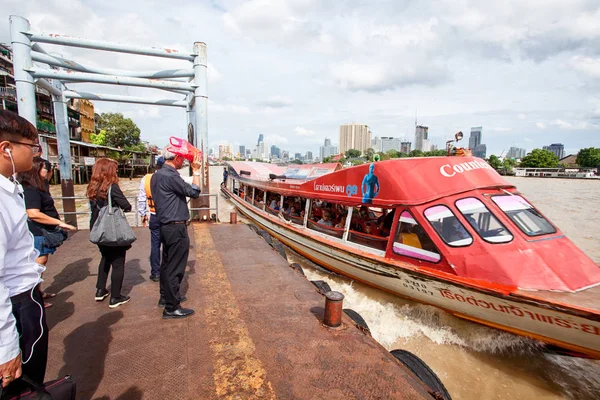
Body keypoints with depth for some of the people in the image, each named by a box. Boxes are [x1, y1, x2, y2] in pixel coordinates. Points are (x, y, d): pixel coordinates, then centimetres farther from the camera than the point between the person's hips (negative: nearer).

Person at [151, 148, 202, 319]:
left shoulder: (157, 175, 11)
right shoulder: (170, 176, -21)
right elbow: (194, 192, -17)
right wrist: (196, 170, -11)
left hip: (166, 226, 10)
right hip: (176, 228, -10)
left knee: (167, 264, 20)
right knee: (175, 268, -1)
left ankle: (165, 297, 34)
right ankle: (171, 308, 9)